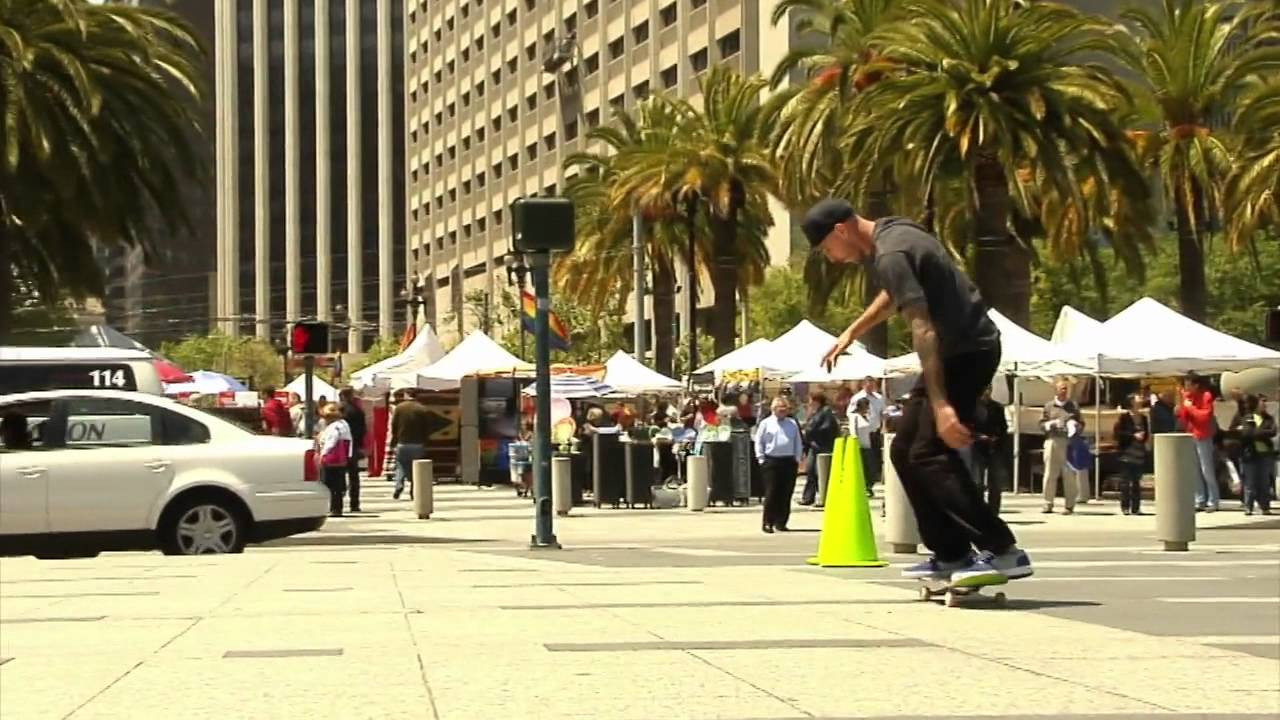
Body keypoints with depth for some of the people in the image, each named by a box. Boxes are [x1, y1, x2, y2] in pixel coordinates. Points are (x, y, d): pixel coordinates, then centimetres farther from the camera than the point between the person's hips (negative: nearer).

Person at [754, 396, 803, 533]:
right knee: (771, 493, -6)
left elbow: (798, 443, 15)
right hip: (771, 461, -3)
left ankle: (781, 522, 13)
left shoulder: (792, 424, 11)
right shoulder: (766, 423, 3)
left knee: (786, 493, 4)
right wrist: (761, 459, -1)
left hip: (789, 462, 3)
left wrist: (797, 459, 8)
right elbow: (759, 441, 4)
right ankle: (767, 522, -2)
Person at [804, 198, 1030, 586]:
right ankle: (951, 554, 11)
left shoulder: (891, 255, -21)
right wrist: (851, 332, 33)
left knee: (930, 453, -18)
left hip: (968, 351, -11)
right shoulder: (888, 234, 10)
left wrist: (940, 405, -33)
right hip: (956, 350, 11)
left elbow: (923, 330, -29)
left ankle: (1003, 551, -21)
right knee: (904, 450, 11)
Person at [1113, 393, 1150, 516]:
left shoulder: (1143, 418, 14)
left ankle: (1136, 508, 9)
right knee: (1126, 481, -6)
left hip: (1139, 454, 5)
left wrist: (1143, 436, -2)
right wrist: (1133, 435, -13)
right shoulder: (1124, 417, -3)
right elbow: (1117, 432, -10)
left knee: (1137, 482, 6)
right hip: (1127, 453, -5)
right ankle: (1125, 507, -3)